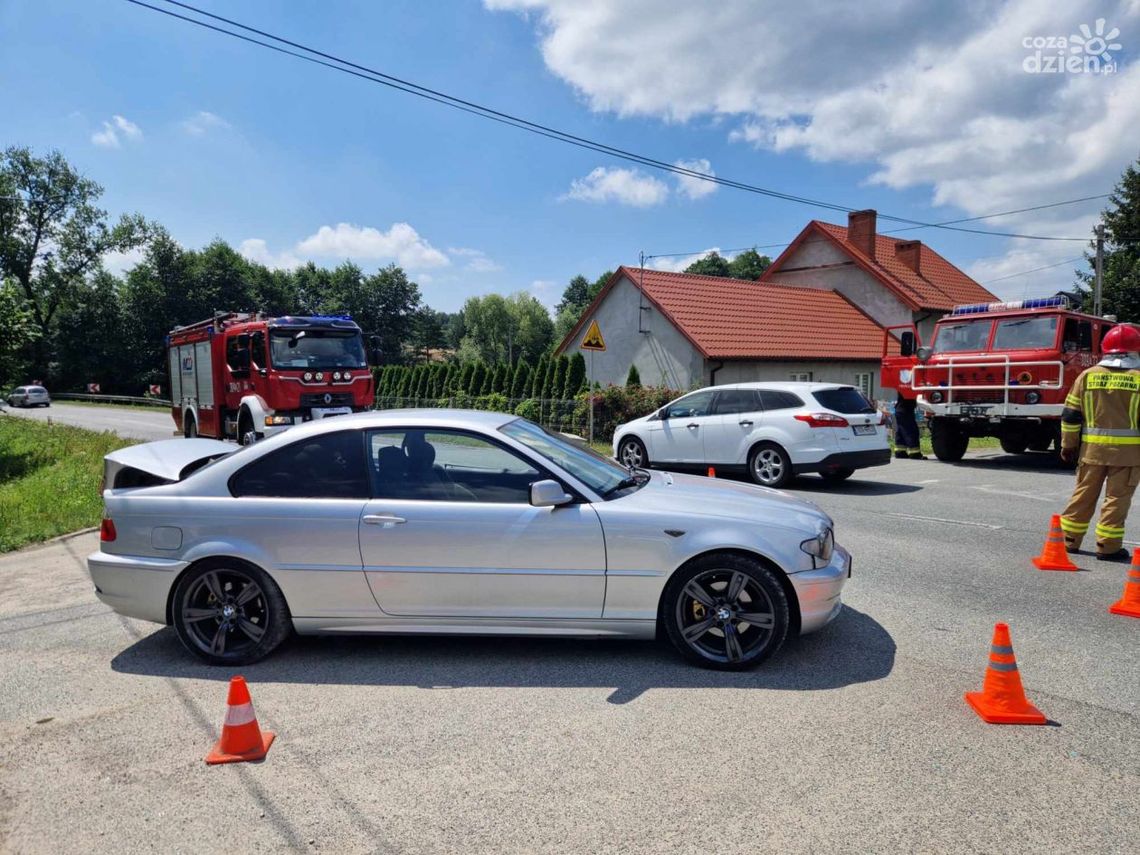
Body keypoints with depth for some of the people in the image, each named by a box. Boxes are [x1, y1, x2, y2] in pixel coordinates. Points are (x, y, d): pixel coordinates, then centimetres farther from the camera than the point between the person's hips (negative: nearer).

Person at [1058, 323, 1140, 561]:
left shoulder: (1087, 376, 1)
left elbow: (1070, 415, 3)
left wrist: (1068, 445, 11)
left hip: (1092, 449, 3)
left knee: (1084, 494, 13)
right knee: (1117, 497, 5)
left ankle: (1069, 539, 18)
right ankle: (1108, 547, 7)